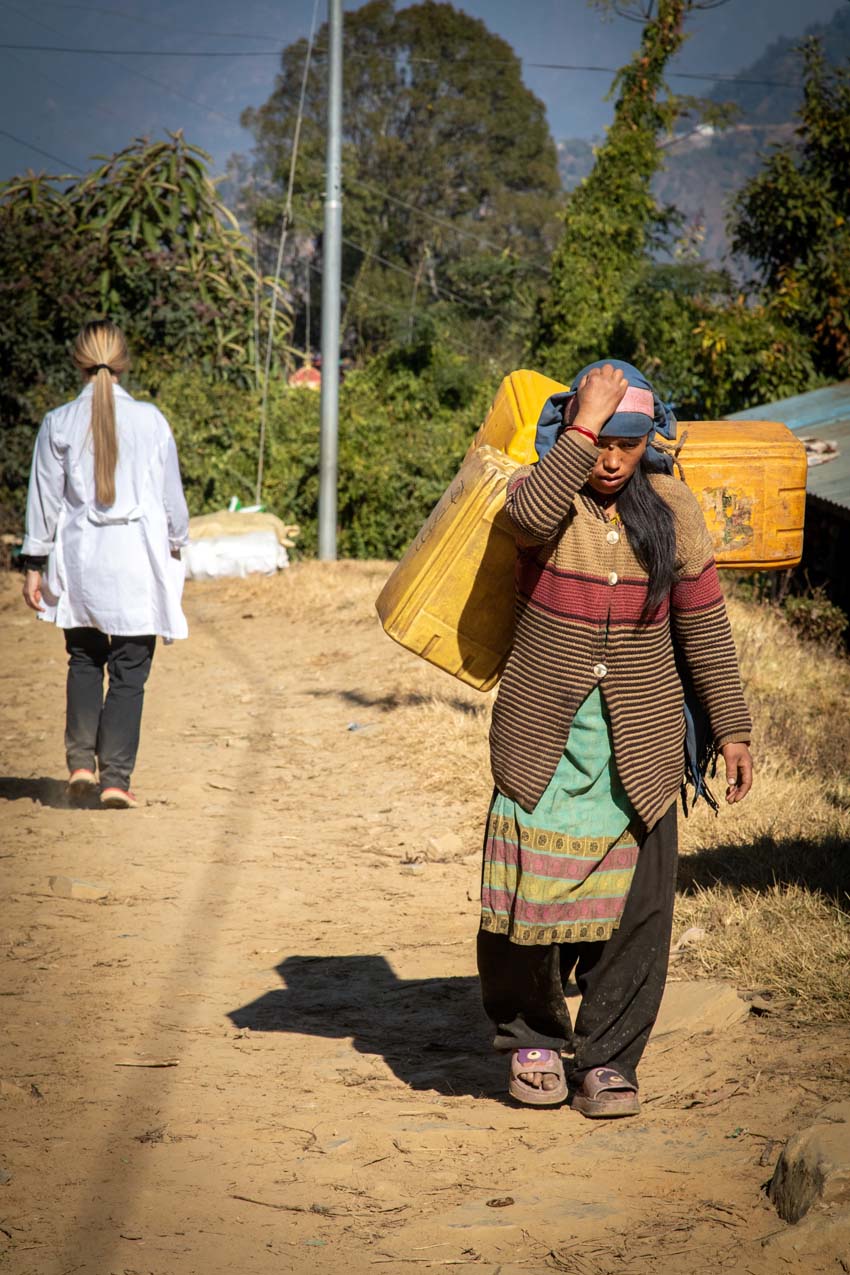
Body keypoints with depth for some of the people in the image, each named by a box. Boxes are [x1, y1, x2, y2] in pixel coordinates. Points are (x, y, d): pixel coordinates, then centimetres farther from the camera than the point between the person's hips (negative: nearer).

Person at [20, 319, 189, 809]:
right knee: (130, 671, 4)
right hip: (138, 558, -1)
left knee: (84, 661, 17)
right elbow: (171, 494, 3)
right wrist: (175, 547, 19)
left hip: (79, 558, 1)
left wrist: (34, 565, 10)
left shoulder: (59, 423, -2)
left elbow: (45, 498, 3)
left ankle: (81, 761, 4)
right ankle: (116, 777, 0)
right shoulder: (150, 420, -5)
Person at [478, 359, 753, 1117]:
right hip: (545, 733, -1)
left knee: (634, 904, -3)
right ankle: (531, 1036, 22)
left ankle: (605, 1060, 9)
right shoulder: (543, 489, -4)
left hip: (639, 740, 2)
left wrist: (732, 729, 8)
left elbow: (703, 626, 9)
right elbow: (532, 515, -32)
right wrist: (583, 428, -28)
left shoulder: (672, 508, 2)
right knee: (530, 894, -1)